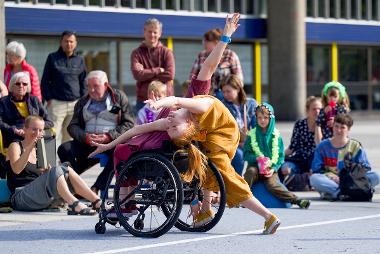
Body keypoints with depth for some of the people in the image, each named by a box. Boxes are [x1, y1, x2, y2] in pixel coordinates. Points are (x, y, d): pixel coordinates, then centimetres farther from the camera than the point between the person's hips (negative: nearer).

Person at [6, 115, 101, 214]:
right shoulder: (15, 146, 4)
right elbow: (16, 170, -15)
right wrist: (29, 148, -24)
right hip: (21, 197, -6)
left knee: (66, 171, -13)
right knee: (55, 171, -26)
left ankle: (97, 202, -22)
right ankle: (74, 205, -44)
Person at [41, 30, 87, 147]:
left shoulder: (80, 60, 13)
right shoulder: (52, 58, 6)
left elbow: (83, 82, 17)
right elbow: (45, 80, 6)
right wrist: (48, 98, -4)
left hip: (75, 103, 3)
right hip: (57, 103, -3)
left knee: (70, 136, 5)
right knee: (54, 136, -9)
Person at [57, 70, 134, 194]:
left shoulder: (119, 98, 9)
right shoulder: (82, 102, 20)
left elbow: (129, 123, 0)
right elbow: (73, 126, 12)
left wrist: (110, 136, -15)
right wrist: (85, 137, -10)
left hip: (112, 141, -3)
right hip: (87, 142, 4)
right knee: (64, 149, -22)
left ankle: (96, 188, -33)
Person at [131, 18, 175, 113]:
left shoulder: (166, 52, 6)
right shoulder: (137, 53, 7)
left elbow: (170, 75, -7)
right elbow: (137, 74, -9)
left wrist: (147, 76, -8)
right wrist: (158, 70, -9)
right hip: (143, 101, 1)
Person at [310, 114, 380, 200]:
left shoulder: (355, 146, 8)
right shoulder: (323, 146, 7)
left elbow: (365, 168, 3)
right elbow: (317, 170, 3)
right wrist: (331, 176, -15)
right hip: (331, 181, -1)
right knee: (314, 178, -32)